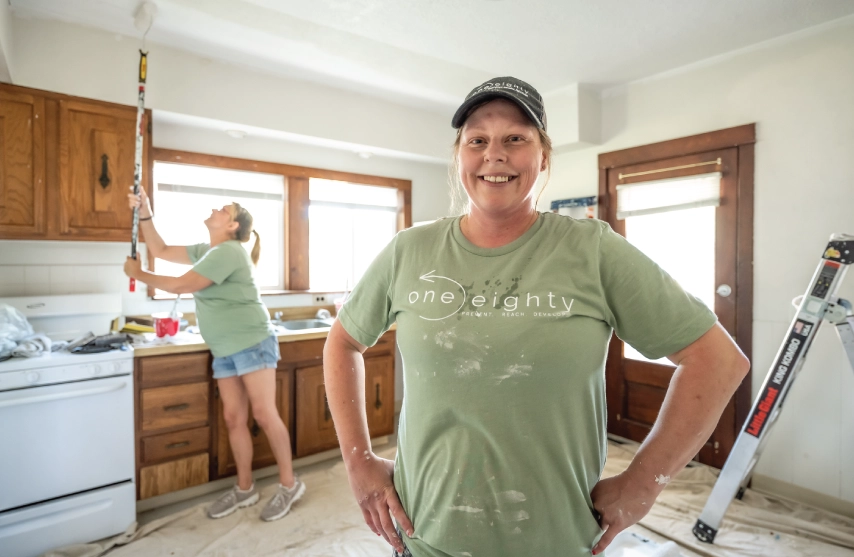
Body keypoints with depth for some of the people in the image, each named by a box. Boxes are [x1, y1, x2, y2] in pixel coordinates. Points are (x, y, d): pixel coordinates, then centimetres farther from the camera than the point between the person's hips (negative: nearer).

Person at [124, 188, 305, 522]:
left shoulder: (228, 252, -13)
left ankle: (289, 484, 7)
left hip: (252, 343, -9)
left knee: (264, 414, -6)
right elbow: (161, 251, 21)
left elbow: (182, 285, -15)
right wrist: (145, 215, 11)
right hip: (224, 351, 9)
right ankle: (244, 489, 21)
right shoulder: (205, 251, 16)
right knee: (234, 418, 9)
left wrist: (139, 274, -2)